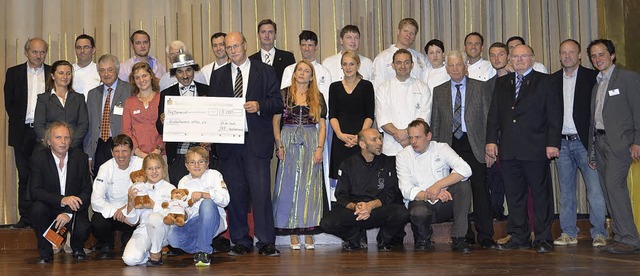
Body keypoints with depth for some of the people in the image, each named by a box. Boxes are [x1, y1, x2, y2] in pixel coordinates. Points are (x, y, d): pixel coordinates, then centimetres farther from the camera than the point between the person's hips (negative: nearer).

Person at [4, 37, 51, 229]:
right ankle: (25, 217, 10)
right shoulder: (14, 73, 9)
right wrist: (19, 123, -1)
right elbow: (9, 103, 8)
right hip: (23, 132, 1)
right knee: (24, 176, 5)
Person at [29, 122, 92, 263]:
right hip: (49, 208, 0)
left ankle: (77, 247, 11)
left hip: (74, 210, 0)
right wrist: (62, 200, -34)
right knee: (37, 208, -32)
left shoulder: (80, 157, -4)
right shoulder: (39, 157, -7)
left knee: (82, 229, -29)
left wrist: (69, 213, -22)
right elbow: (35, 191, -18)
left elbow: (87, 192, -7)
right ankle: (45, 252, -10)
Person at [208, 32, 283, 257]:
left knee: (261, 191, -8)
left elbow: (277, 103, 3)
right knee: (235, 193, 4)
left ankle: (266, 242, -1)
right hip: (228, 141, 3)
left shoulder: (264, 72, 7)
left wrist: (259, 106, -16)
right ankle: (241, 241, 13)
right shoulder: (218, 75, 15)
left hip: (256, 141, -3)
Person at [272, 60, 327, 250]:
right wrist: (279, 145, -6)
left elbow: (322, 125, 6)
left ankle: (309, 232, 3)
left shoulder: (317, 97, 9)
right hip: (289, 142, -1)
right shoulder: (284, 95, 6)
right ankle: (293, 235, 1)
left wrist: (320, 147, -6)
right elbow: (275, 122, 5)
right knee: (289, 186, -2)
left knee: (309, 186, -1)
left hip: (311, 142, 1)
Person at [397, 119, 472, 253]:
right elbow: (407, 191, -11)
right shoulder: (403, 156, -1)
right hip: (423, 203, -2)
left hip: (445, 204, 2)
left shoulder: (441, 148, -1)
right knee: (418, 212, -37)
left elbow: (465, 170, -17)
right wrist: (430, 195, -29)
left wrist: (438, 185, -28)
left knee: (463, 183, -26)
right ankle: (423, 236, 1)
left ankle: (458, 238, -22)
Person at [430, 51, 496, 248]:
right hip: (451, 145, 2)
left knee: (480, 190, -4)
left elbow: (488, 119, 3)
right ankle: (464, 235, 12)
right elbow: (435, 122, 12)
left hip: (475, 145, -2)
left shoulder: (480, 88, 6)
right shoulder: (439, 91, 12)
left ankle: (485, 236, 3)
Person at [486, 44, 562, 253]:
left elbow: (555, 115, -1)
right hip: (509, 149, 4)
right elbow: (494, 113, 14)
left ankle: (543, 238, 8)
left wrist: (552, 143, -10)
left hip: (535, 149, -4)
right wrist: (491, 140, 4)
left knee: (541, 194, 1)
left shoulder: (545, 82, 4)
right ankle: (518, 237, 15)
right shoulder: (502, 83, 17)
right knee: (513, 195, 7)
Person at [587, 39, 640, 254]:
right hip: (600, 141, 7)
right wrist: (592, 151, 14)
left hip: (619, 141, -7)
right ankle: (619, 237, 9)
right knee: (608, 190, 5)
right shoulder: (596, 85, 20)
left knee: (614, 185, -18)